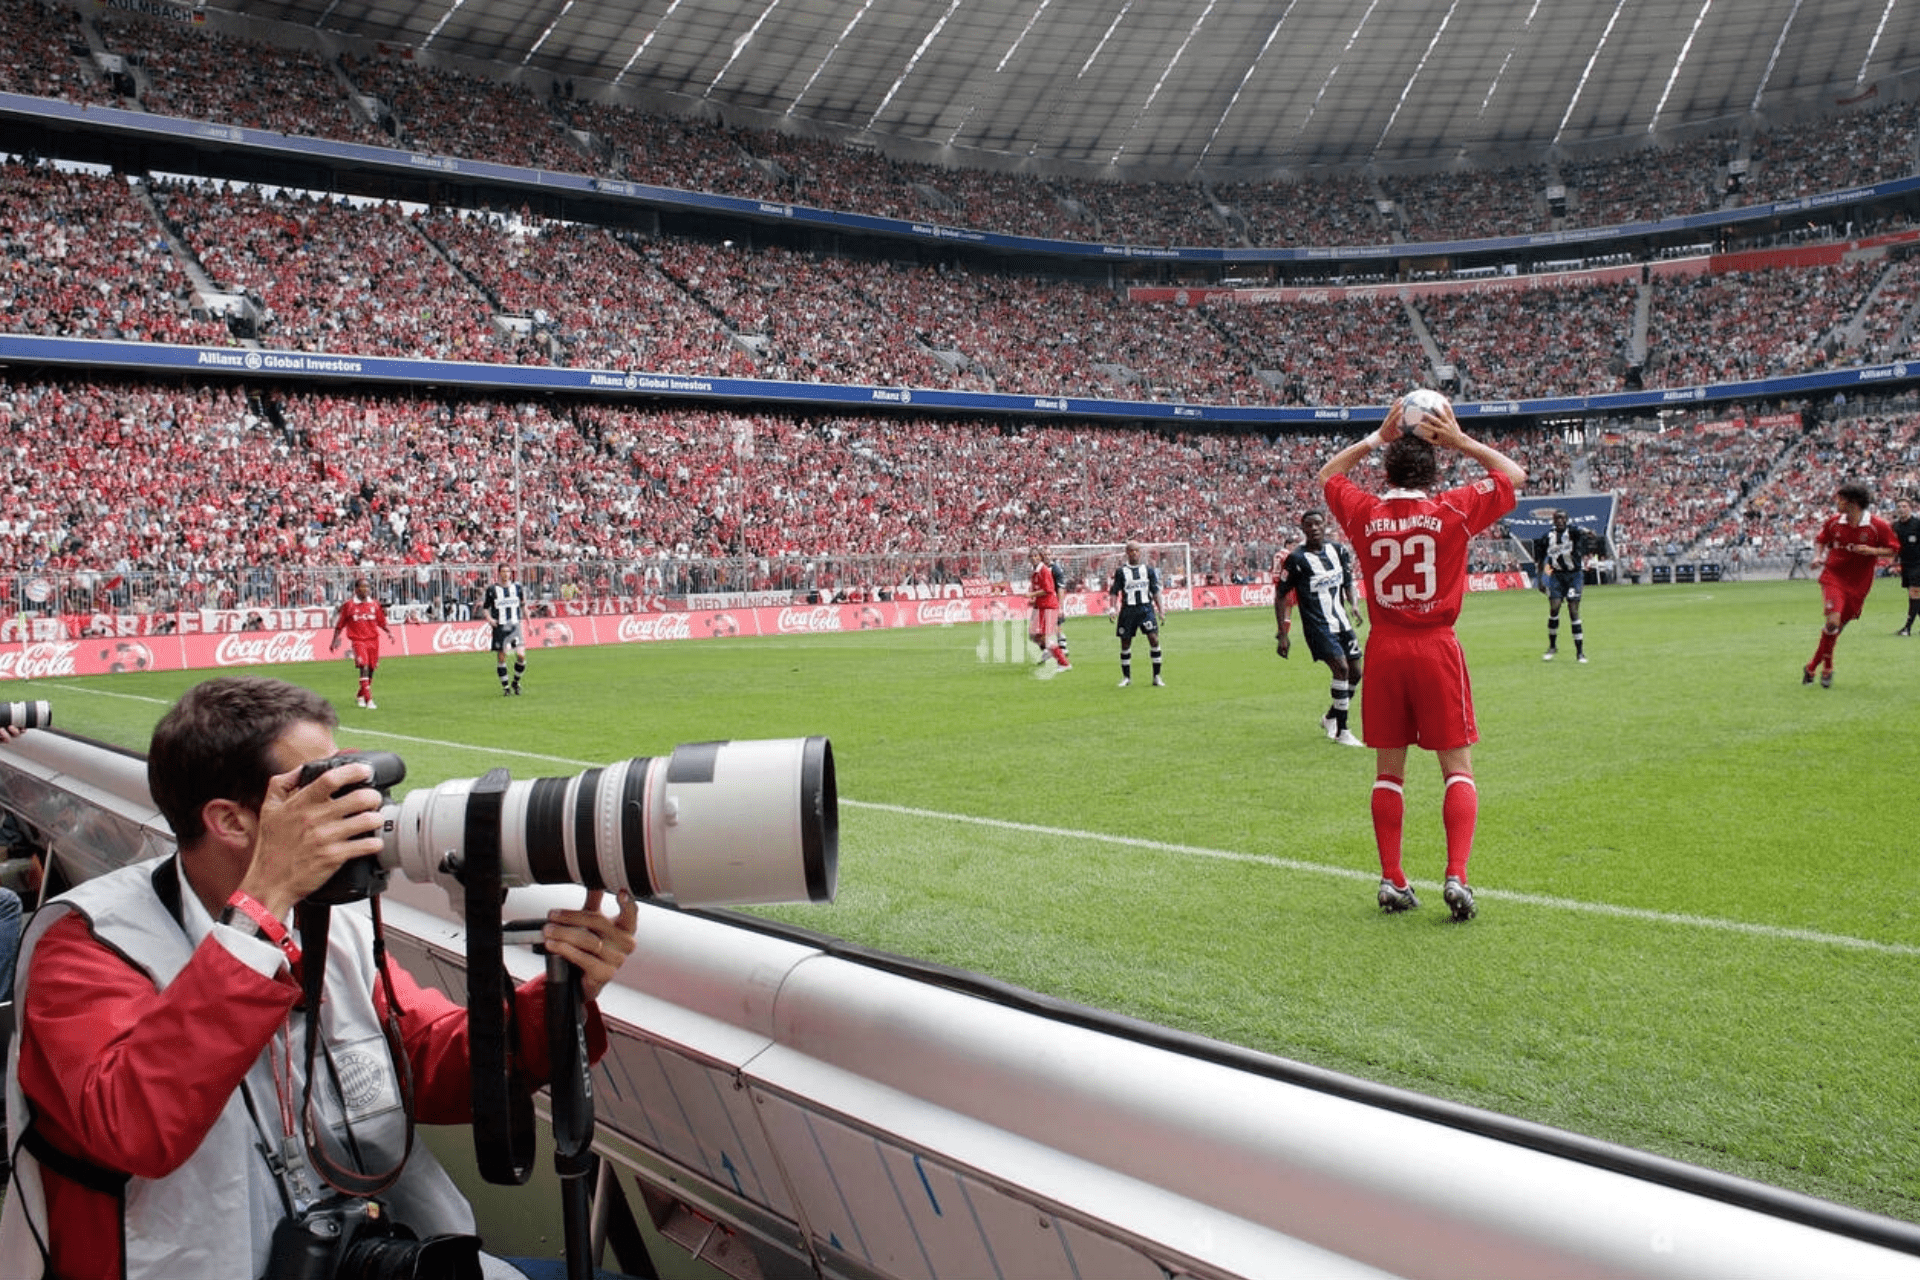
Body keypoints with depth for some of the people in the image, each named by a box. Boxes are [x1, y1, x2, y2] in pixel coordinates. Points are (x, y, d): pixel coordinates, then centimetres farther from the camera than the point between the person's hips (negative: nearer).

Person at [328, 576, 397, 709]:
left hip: (373, 639, 4)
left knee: (371, 669, 9)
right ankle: (368, 700, -22)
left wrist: (389, 632, -3)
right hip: (357, 640, -4)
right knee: (363, 667, -19)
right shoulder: (348, 605, 0)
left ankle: (360, 696, 33)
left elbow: (382, 622, 14)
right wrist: (334, 641, 9)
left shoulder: (375, 604, 8)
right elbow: (340, 624, 7)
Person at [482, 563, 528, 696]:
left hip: (515, 626, 1)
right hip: (499, 627, -1)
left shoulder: (517, 587, 7)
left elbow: (523, 605, 18)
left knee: (521, 655, -11)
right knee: (501, 658, 1)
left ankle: (516, 682, 12)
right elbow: (484, 606, 7)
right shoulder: (492, 589, -1)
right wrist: (489, 618, -12)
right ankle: (505, 687, 14)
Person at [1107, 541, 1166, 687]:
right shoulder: (1121, 571, 3)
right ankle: (1126, 677, 20)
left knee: (1154, 639, -12)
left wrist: (1160, 609, 7)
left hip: (1146, 608, 0)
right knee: (1125, 643, 4)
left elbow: (1155, 591, 11)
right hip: (1128, 609, 0)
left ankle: (1156, 676, -4)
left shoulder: (1148, 570, 8)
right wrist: (1113, 608, -12)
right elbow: (1114, 592, 1)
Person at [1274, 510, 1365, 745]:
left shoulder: (1338, 550, 5)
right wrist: (1282, 634, -11)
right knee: (1341, 668, -20)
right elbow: (1281, 596, -8)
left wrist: (1353, 604, -1)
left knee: (1355, 673, 8)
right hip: (1318, 627, -7)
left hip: (1341, 622, 7)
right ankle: (1342, 732, -10)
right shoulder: (1296, 559, -12)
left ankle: (1330, 717, 32)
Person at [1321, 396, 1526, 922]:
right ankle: (1456, 876, -7)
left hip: (1384, 649, 2)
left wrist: (1377, 438, 16)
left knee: (1389, 769, 10)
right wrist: (1461, 441, 10)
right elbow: (1514, 474, 11)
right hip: (1437, 648, -2)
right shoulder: (1454, 510, -5)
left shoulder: (1365, 513, -1)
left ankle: (1391, 880, 11)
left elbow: (1327, 475, 20)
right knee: (1458, 766, 5)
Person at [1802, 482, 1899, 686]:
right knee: (1832, 620, -21)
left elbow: (1894, 549, -1)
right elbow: (1821, 540, 17)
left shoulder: (1878, 525, -8)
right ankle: (1826, 667, -2)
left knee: (1837, 627, 7)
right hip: (1833, 576, 0)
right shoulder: (1834, 521, -1)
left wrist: (1871, 551, -18)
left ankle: (1812, 667, 21)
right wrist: (1818, 556, -2)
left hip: (1858, 584, 0)